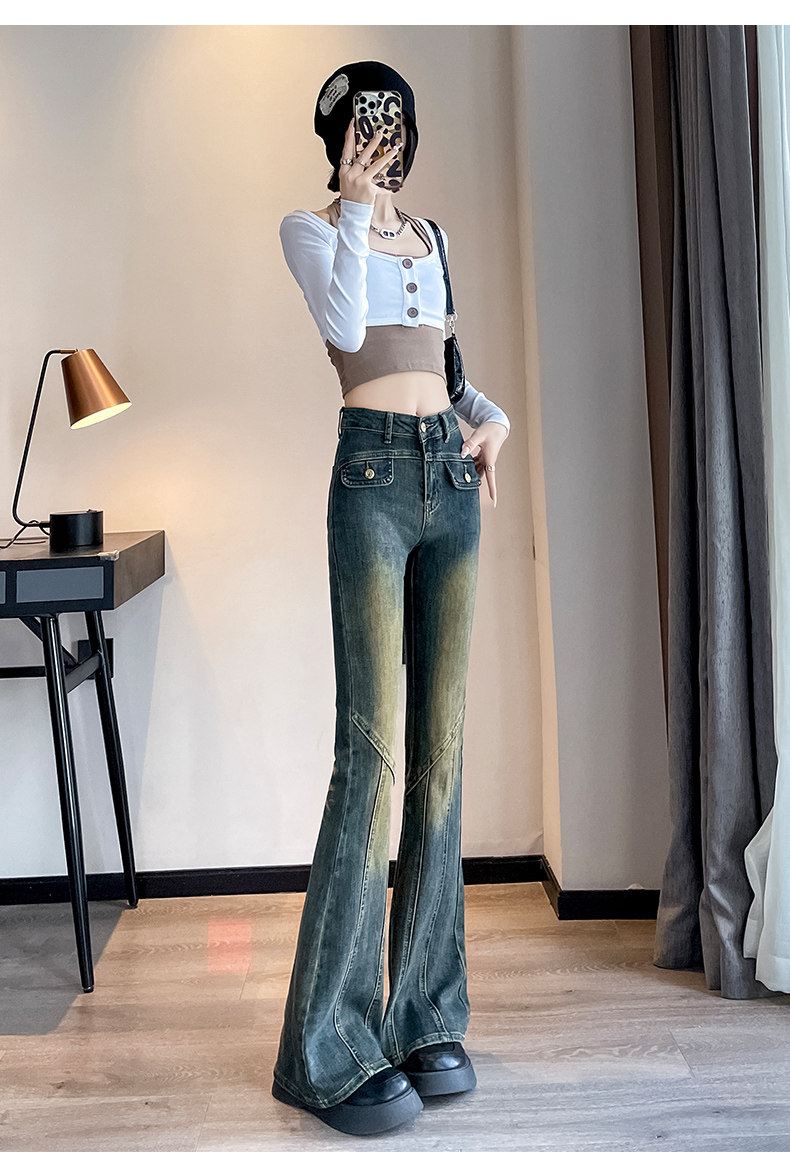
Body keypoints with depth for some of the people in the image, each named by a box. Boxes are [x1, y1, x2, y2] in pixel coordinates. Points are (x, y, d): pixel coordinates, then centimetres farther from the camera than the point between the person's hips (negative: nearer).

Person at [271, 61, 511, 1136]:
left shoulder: (427, 233, 24)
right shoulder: (309, 228, 7)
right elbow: (347, 330, -12)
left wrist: (492, 413, 12)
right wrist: (356, 208, -4)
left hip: (451, 476, 6)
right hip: (373, 473, -6)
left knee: (442, 747, 3)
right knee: (375, 750, -13)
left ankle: (425, 1017, 12)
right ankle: (330, 1049, -4)